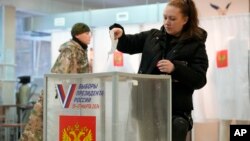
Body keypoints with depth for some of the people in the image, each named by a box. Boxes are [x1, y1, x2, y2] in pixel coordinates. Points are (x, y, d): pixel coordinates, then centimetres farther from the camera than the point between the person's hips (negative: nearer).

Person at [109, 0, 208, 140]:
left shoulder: (195, 45, -1)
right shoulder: (152, 36, 11)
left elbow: (199, 80, -9)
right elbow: (128, 45, 12)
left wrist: (175, 68, -23)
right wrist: (119, 34, -12)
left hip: (176, 112, -4)